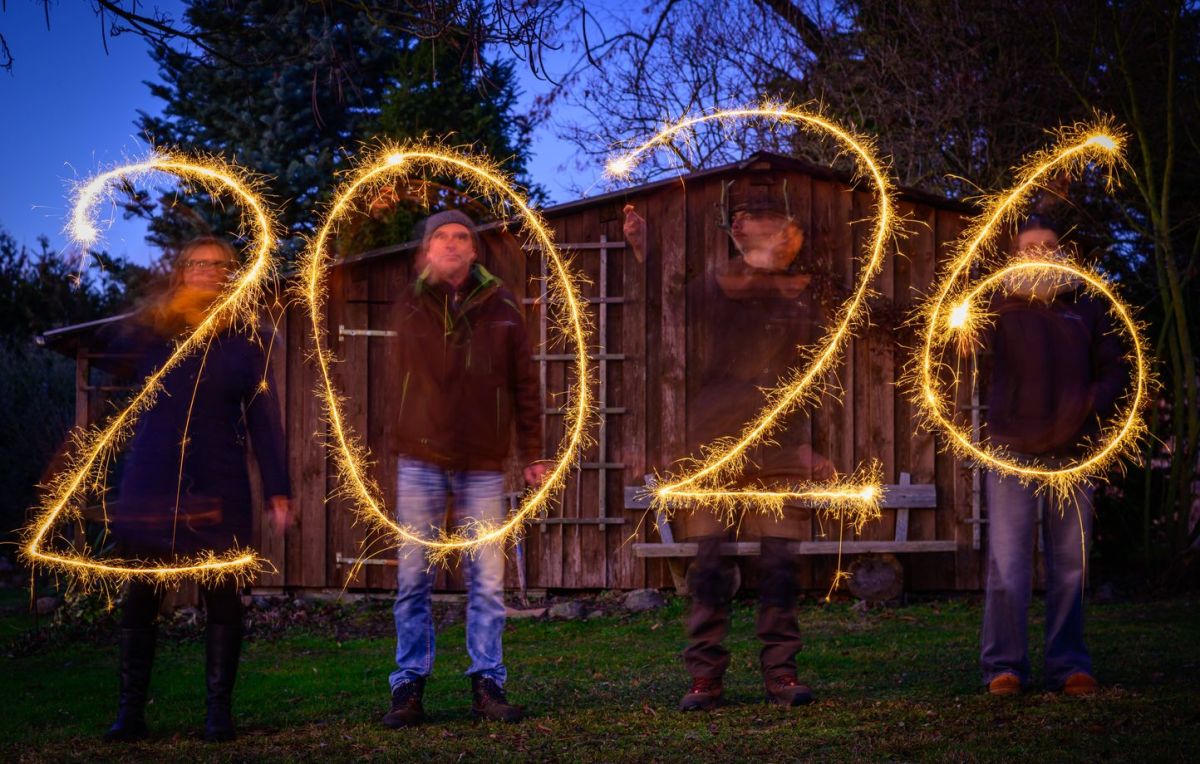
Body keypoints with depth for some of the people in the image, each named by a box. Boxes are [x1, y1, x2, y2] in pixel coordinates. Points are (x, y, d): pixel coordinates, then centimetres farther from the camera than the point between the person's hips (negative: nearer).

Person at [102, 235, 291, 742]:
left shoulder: (244, 342, 6)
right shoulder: (151, 332, 8)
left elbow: (264, 418, 4)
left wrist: (276, 489, -3)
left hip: (218, 490, 0)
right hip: (150, 487, 1)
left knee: (222, 596, 0)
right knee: (140, 596, 1)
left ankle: (219, 710, 7)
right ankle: (130, 711, 7)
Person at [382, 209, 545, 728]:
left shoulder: (501, 307, 4)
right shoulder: (409, 305, 4)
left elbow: (525, 385, 7)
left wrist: (533, 454, 4)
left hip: (483, 464, 0)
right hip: (421, 460, 0)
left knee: (487, 582, 2)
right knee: (414, 580, 2)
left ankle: (487, 685, 11)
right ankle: (409, 688, 8)